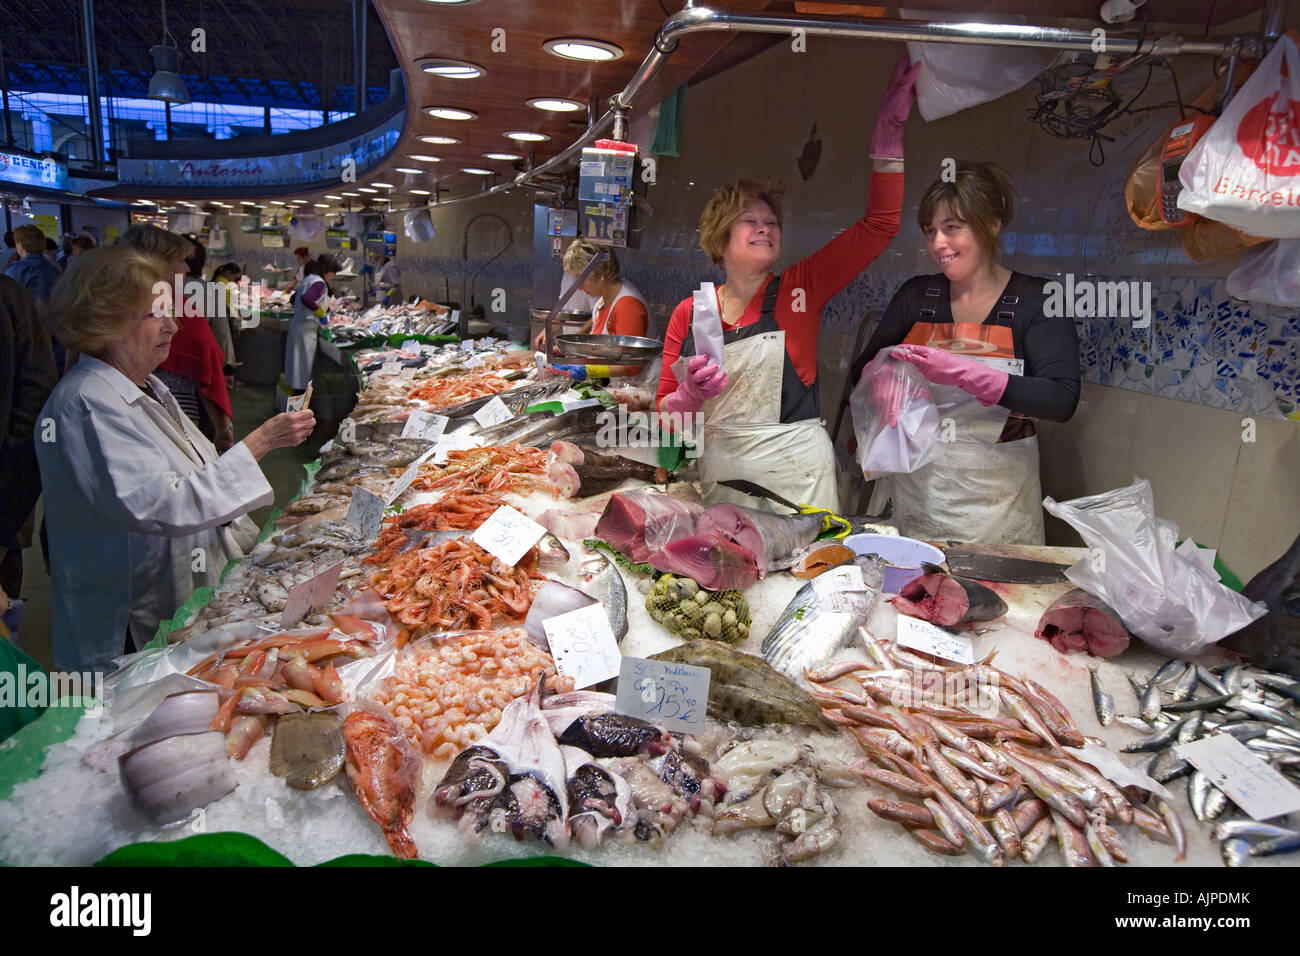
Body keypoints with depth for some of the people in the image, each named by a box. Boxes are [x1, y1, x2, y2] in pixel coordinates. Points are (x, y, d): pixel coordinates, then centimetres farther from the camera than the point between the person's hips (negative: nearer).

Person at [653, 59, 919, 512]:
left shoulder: (799, 290, 0)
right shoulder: (688, 314, 2)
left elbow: (880, 224, -2)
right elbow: (665, 413, 5)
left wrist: (889, 129, -5)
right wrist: (691, 396, -17)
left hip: (794, 477, -1)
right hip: (716, 475, 1)